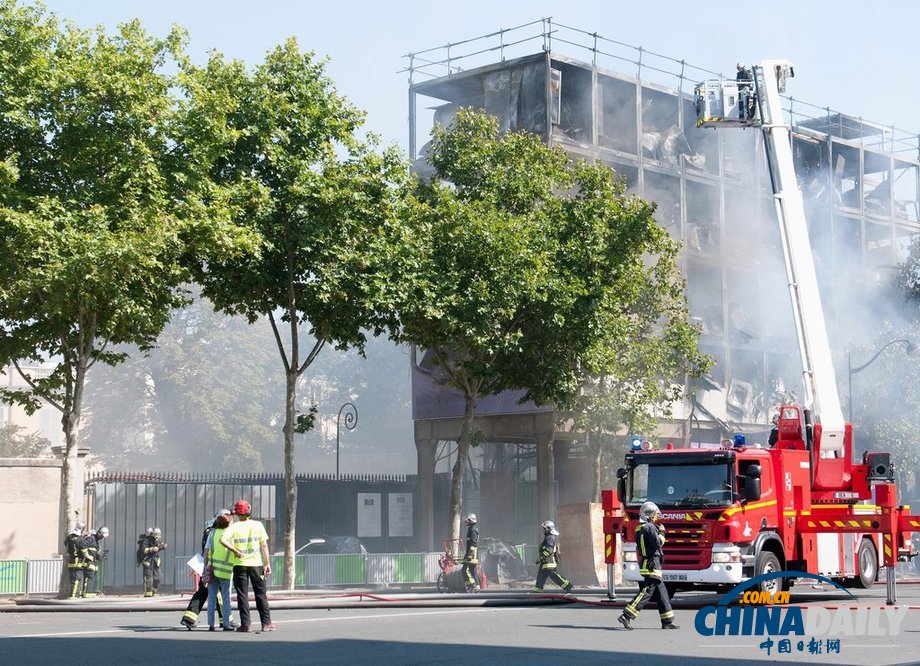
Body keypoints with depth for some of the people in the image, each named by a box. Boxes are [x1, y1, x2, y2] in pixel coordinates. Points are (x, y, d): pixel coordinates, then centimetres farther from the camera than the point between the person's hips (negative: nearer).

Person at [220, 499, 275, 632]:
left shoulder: (234, 527, -3)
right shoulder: (258, 525, 2)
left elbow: (222, 540, -18)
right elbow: (264, 545, 1)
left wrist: (235, 551, -11)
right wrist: (268, 563, 4)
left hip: (240, 564, -1)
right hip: (256, 563, 1)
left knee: (242, 595, 5)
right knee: (261, 594, 8)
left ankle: (246, 624, 1)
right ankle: (266, 623, 6)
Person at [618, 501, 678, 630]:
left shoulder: (640, 529, 17)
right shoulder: (650, 527, -13)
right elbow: (658, 543, -18)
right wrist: (661, 533, 0)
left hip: (644, 563, 10)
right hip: (652, 565, -10)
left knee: (662, 593, 12)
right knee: (645, 593, -12)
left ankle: (667, 621, 14)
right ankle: (626, 616, -18)